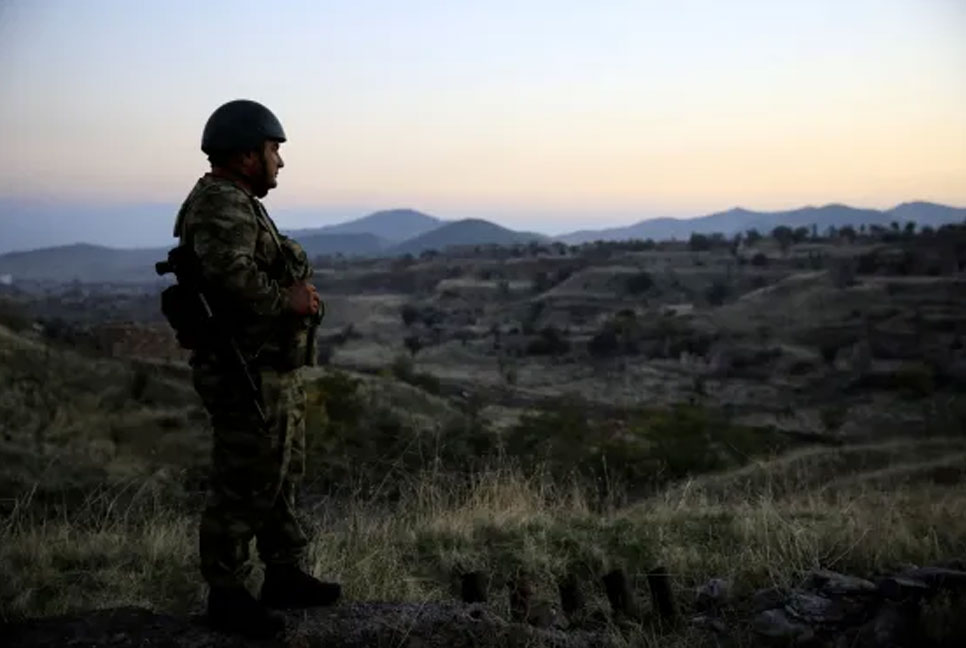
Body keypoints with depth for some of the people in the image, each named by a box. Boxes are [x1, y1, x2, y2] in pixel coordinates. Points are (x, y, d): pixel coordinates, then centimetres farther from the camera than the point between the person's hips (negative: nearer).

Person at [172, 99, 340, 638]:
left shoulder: (238, 204, 15)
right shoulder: (221, 205, -18)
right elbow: (230, 274, -35)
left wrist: (296, 293, 0)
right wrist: (286, 300, -23)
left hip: (275, 371, 11)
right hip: (248, 377, -11)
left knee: (282, 477, 18)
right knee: (244, 487, -1)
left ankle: (285, 576, 30)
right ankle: (227, 596, 12)